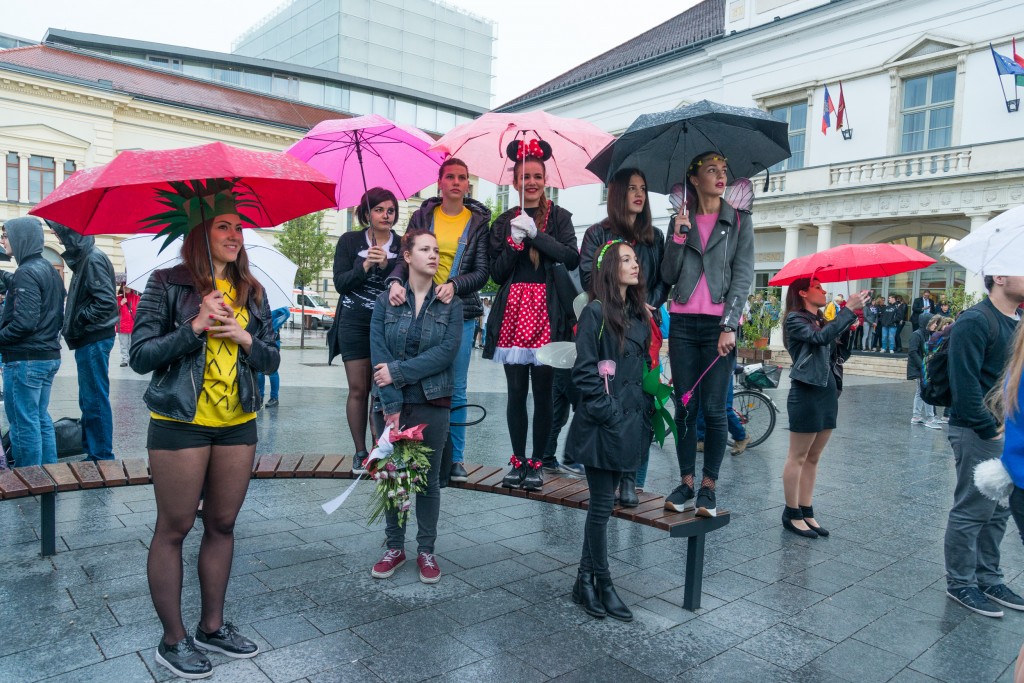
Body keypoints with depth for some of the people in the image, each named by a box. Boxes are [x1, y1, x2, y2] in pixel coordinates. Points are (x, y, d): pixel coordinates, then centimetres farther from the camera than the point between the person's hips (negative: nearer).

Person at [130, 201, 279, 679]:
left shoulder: (251, 291, 10)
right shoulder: (167, 284, -3)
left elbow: (271, 360, 9)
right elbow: (140, 356, -8)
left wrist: (245, 338, -10)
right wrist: (196, 327, -18)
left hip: (238, 424, 5)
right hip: (180, 424, -4)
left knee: (222, 525, 12)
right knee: (174, 529, 4)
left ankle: (212, 626, 26)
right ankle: (173, 641, 18)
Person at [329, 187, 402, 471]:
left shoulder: (402, 245, 6)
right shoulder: (349, 241, 7)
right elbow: (340, 283, 0)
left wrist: (386, 264, -15)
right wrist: (365, 266, -13)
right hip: (354, 324, 0)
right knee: (358, 389, 1)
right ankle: (360, 451, 11)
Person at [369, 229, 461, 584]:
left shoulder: (450, 304, 2)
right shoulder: (386, 301, 2)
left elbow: (447, 351, -11)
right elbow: (379, 355, -6)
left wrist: (398, 371, -16)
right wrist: (391, 406, -15)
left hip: (431, 404, 0)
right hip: (390, 403, 1)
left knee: (429, 478, 7)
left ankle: (426, 551, 21)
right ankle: (394, 547, 25)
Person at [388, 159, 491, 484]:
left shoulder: (478, 222, 7)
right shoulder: (422, 216, 10)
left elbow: (482, 272, -1)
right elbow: (405, 259, 1)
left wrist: (454, 285, -19)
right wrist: (396, 281, -20)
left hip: (460, 312, -1)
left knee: (456, 389, 3)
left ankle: (455, 458, 14)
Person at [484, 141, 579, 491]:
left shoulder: (559, 217, 7)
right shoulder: (504, 222, 12)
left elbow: (571, 259, -8)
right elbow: (497, 273, 5)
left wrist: (535, 233, -15)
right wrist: (514, 241, -9)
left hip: (547, 315, -1)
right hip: (513, 313, 2)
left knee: (543, 391, 1)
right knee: (516, 392, 4)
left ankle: (537, 462, 12)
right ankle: (518, 460, 16)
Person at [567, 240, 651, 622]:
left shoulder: (639, 315, 13)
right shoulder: (596, 313, -8)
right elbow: (584, 371, -12)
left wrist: (644, 411, 10)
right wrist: (608, 412, -15)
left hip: (631, 423, 7)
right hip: (603, 427, -7)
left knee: (602, 503, 13)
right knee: (603, 505, 1)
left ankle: (585, 581, 25)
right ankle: (602, 586, 15)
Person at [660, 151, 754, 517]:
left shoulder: (739, 220, 6)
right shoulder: (680, 220, 12)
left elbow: (743, 276, -1)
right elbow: (668, 276, 5)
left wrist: (729, 326, -10)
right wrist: (679, 235, -7)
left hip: (718, 324, -2)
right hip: (682, 323, 2)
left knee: (713, 408, -3)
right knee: (684, 406, 4)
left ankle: (708, 487, 8)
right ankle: (685, 484, 12)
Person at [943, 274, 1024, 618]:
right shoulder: (975, 321, -15)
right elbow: (965, 383, -21)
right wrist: (989, 429, -18)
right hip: (979, 434, -9)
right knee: (971, 511, 2)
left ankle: (987, 578, 31)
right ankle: (960, 583, 16)